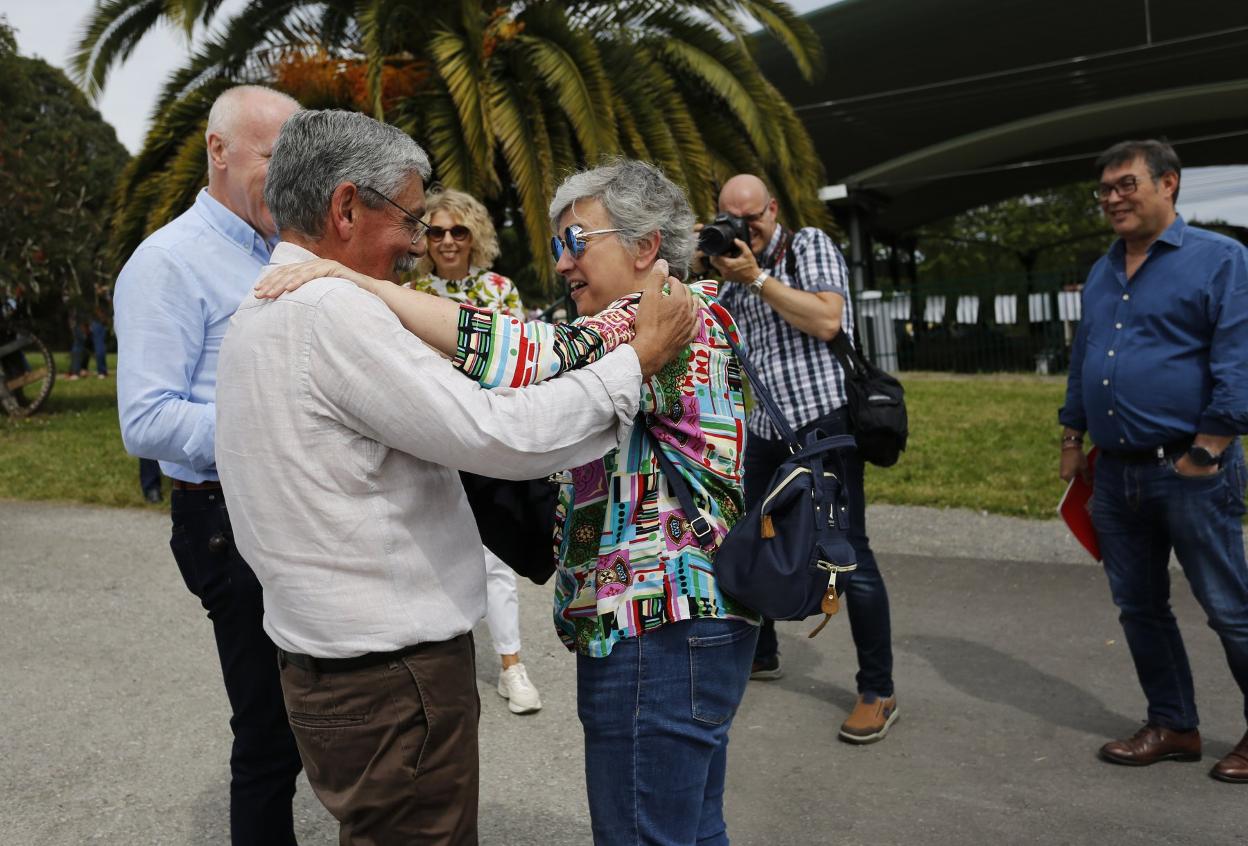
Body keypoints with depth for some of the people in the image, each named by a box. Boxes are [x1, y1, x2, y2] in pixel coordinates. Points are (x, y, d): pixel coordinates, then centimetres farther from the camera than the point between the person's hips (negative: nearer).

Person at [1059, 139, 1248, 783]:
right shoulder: (1101, 275, 15)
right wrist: (1072, 439, 17)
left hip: (1188, 471, -6)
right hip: (1115, 475, 7)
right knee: (1139, 608, 12)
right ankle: (1173, 726, 26)